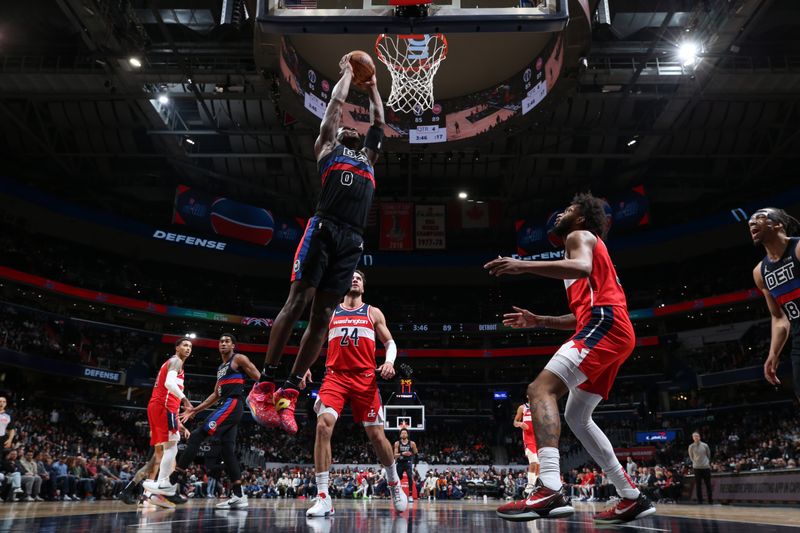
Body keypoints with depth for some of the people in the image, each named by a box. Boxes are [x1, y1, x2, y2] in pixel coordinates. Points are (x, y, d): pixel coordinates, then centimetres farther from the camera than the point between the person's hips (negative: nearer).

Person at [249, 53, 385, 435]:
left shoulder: (367, 156, 33)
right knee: (297, 301, -11)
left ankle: (289, 393, -1)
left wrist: (371, 87, 52)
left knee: (322, 314, -2)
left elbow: (379, 120, 41)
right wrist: (347, 72, 37)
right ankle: (265, 384, -5)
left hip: (352, 240, 5)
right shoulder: (327, 148, 20)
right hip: (324, 229, -4)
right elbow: (336, 102, 23)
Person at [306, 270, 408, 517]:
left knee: (376, 435, 2)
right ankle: (323, 497, -16)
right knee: (323, 426, -21)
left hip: (365, 378, 0)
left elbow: (390, 342, 12)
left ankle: (394, 484, 28)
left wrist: (389, 361, -9)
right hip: (335, 376, 0)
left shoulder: (373, 313, 13)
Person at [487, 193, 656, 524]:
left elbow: (582, 267, -20)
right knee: (577, 417, 15)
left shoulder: (580, 236, 7)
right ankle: (632, 498, 17)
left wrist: (522, 266, -28)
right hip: (609, 330, 10)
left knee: (541, 388, -23)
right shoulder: (587, 247, 35)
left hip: (604, 326, -10)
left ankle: (550, 491, -37)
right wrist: (538, 321, 28)